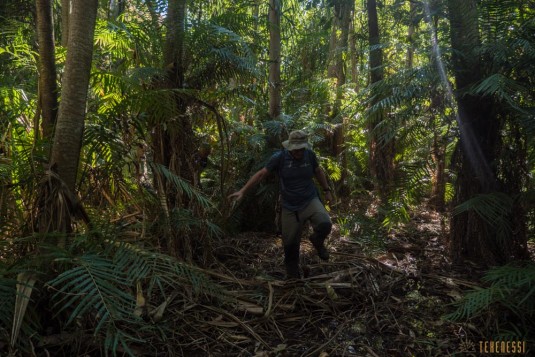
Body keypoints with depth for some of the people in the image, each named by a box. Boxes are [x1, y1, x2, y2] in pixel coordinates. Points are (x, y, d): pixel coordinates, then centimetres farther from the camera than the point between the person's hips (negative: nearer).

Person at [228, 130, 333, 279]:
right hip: (290, 207, -1)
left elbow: (318, 171, 13)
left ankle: (317, 241, 11)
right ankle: (293, 275, 30)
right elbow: (261, 174, -9)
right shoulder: (280, 157, -12)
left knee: (325, 224, -26)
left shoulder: (309, 155, -5)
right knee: (290, 243, 5)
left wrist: (327, 190, 18)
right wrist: (242, 191, -13)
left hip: (310, 201, 1)